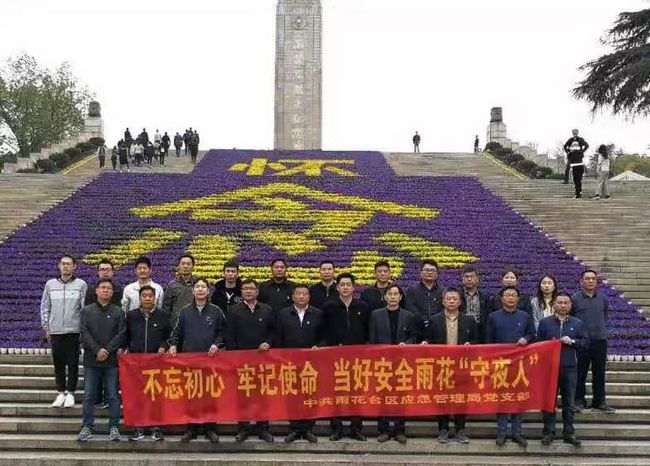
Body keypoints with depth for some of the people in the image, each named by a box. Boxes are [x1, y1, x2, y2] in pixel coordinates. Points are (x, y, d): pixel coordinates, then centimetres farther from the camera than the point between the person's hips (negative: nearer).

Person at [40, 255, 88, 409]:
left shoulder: (81, 284, 0)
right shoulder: (50, 284, 7)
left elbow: (85, 309, 1)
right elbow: (45, 308, 11)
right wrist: (46, 328, 6)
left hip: (74, 330, -2)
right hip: (56, 331, 2)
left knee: (73, 363, 1)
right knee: (58, 362, 7)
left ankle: (70, 393, 10)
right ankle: (61, 393, 17)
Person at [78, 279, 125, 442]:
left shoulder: (118, 312, 6)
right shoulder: (87, 311, 7)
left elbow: (121, 335, -1)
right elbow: (84, 334, -2)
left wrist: (107, 350, -12)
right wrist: (97, 350, -13)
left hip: (111, 361, 0)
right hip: (91, 360, 1)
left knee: (113, 396, 2)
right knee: (89, 396, 4)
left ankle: (114, 428, 7)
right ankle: (87, 427, 12)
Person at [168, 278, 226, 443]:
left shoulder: (216, 311, 5)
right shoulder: (185, 312, 9)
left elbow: (223, 332, 8)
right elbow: (177, 332, 13)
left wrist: (217, 344, -8)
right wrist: (173, 344, -3)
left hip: (210, 358, -1)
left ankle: (210, 428, 9)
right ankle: (191, 428, 11)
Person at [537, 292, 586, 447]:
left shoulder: (578, 323, 7)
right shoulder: (544, 322, 3)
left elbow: (585, 342, 4)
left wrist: (572, 342, -11)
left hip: (570, 368, 1)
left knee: (569, 403, 7)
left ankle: (569, 433, 16)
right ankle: (548, 432, 13)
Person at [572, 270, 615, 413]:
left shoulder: (603, 298, 5)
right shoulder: (575, 299, -5)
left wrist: (599, 326, 15)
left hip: (600, 340, 3)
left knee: (599, 373, 8)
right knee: (580, 373, 3)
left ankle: (599, 402, 18)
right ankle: (579, 401, 12)